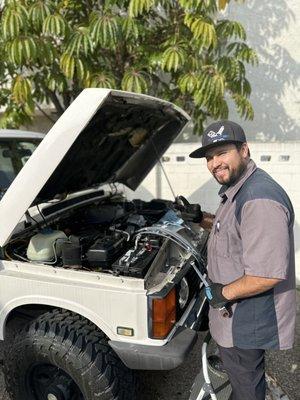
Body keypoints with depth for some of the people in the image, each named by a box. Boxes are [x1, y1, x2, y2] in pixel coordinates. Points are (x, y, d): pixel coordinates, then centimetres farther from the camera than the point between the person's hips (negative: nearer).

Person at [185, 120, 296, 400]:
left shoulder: (260, 201, -31)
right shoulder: (237, 189, 4)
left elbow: (269, 274, -34)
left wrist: (224, 293, -21)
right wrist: (202, 219, 6)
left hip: (247, 321, -10)